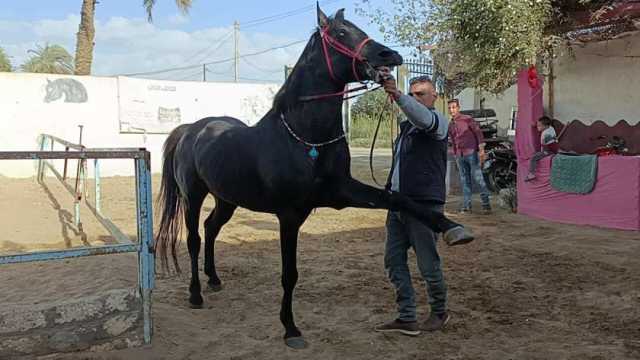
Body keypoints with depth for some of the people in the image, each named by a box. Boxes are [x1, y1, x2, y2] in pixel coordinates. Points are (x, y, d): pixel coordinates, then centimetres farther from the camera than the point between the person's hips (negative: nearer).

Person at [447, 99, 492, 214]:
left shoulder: (467, 119, -3)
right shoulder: (450, 125, 13)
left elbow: (478, 133, -5)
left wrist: (481, 150, -11)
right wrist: (456, 156, 17)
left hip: (472, 153, -5)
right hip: (460, 156, 5)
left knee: (478, 178, -6)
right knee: (465, 181, 6)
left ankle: (486, 204, -1)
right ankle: (466, 206, 8)